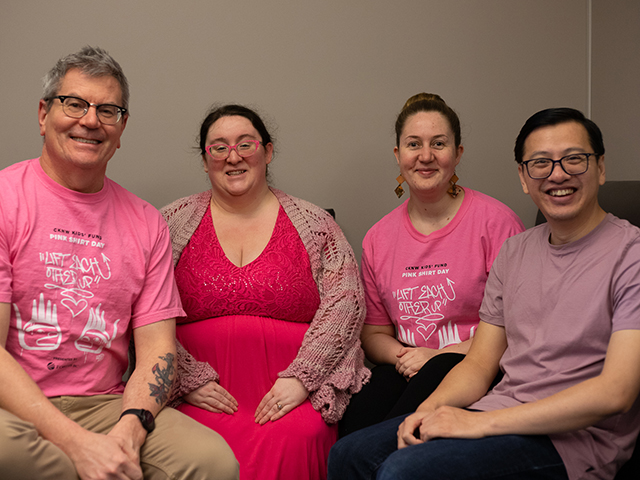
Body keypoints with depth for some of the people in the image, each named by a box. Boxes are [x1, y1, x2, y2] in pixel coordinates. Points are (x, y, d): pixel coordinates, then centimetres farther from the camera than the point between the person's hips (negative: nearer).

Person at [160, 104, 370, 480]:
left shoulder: (313, 224, 12)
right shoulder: (173, 224, 11)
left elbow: (346, 301, 2)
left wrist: (301, 378, -10)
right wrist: (189, 380, -9)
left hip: (292, 393, 1)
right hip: (205, 394, 0)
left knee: (293, 437, -31)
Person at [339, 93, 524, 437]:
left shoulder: (495, 221, -4)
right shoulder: (378, 238, 12)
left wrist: (441, 355, -14)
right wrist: (402, 355, -5)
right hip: (406, 372, 2)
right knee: (353, 434, -30)